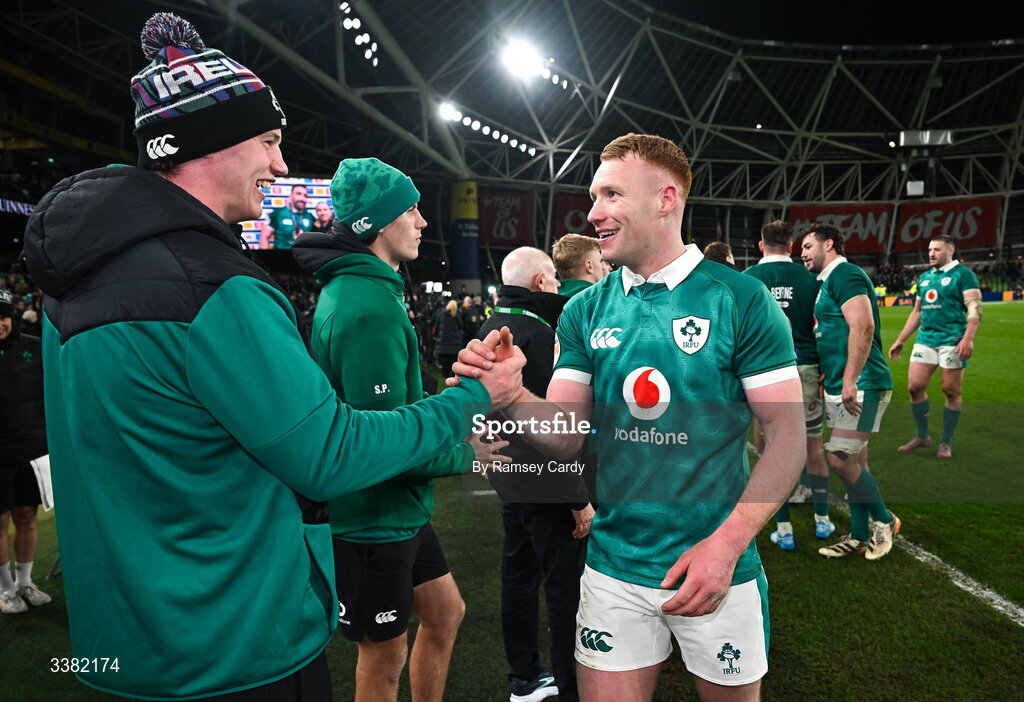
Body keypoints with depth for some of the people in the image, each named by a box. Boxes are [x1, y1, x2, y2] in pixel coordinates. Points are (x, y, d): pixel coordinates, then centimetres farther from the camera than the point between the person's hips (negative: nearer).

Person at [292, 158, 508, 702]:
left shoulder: (355, 288, 9)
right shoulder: (370, 305, -25)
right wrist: (465, 454, -13)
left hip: (399, 508, 10)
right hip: (374, 517, -10)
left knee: (444, 613, 23)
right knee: (385, 657, 11)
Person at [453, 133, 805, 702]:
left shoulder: (739, 299, -10)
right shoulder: (585, 311, 1)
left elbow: (788, 436, -9)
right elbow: (564, 437, -1)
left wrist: (727, 542, -18)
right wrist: (511, 393, -20)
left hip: (717, 569, -2)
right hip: (614, 568, 2)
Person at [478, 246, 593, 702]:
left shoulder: (491, 327, 10)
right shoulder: (535, 333, -20)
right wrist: (579, 497, -18)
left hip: (509, 475, 10)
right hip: (546, 481, -10)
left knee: (519, 574, 18)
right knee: (565, 588, 1)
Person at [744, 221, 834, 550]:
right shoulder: (809, 278, 2)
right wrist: (825, 375, 9)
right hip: (805, 368, 2)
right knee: (813, 445, 15)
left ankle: (784, 530, 12)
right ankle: (822, 520, 27)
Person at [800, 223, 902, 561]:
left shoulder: (845, 274, -11)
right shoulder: (828, 281, 20)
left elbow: (863, 326, -23)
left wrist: (850, 380, -27)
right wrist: (828, 378, 26)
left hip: (860, 386, -10)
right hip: (840, 388, 10)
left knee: (840, 459, -10)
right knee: (854, 462, 12)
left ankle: (884, 520, 11)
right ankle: (859, 538, 20)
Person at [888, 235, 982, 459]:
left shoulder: (963, 274, -2)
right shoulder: (924, 277, 17)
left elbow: (975, 308, -12)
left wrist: (968, 338, -25)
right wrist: (900, 341, 20)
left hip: (952, 340, -6)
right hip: (925, 339, 6)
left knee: (952, 391, 1)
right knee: (915, 387, 0)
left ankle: (946, 442, 12)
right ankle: (922, 437, 15)